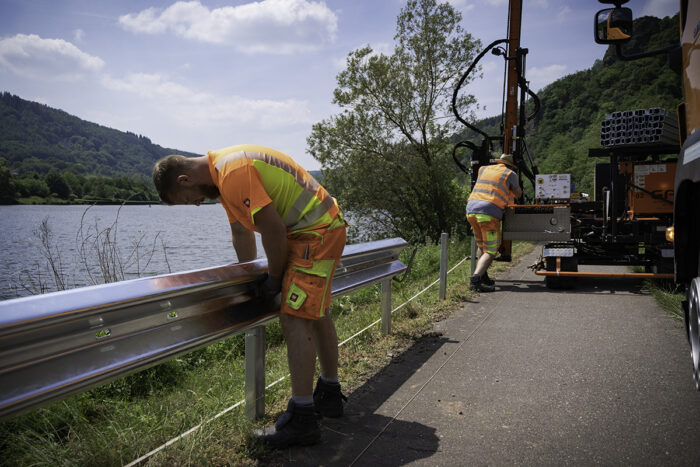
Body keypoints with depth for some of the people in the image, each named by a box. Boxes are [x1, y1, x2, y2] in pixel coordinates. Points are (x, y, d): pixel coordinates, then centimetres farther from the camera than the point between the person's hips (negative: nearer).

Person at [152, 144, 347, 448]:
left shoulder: (233, 173, -22)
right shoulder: (222, 176, 10)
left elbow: (273, 229, -24)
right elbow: (241, 232, 17)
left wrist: (274, 278, -10)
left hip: (316, 232, -11)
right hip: (325, 229, 11)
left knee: (294, 319, -12)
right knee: (316, 312, 19)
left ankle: (301, 418, -4)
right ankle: (329, 394, 35)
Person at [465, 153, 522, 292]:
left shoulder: (483, 169, 23)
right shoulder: (511, 174, 10)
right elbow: (518, 194, 24)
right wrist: (514, 188, 47)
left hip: (471, 209, 6)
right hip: (489, 213, -6)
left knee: (482, 245, 24)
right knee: (490, 251, -4)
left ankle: (483, 277, 26)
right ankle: (475, 279, -23)